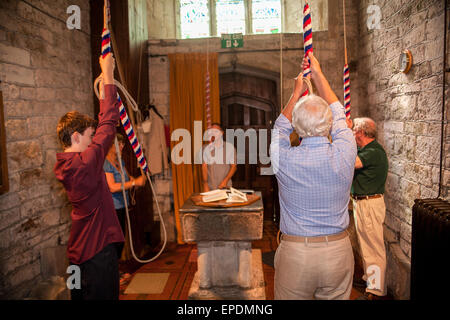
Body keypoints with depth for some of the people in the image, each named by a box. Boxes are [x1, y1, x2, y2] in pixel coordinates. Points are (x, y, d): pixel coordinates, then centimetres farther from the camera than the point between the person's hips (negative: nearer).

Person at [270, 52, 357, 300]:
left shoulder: (284, 159, -15)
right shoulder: (344, 154, -12)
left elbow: (280, 128, 9)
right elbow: (337, 114, 8)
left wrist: (297, 91, 22)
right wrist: (318, 74, 20)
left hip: (295, 254, -1)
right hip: (338, 252, 2)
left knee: (291, 298, 17)